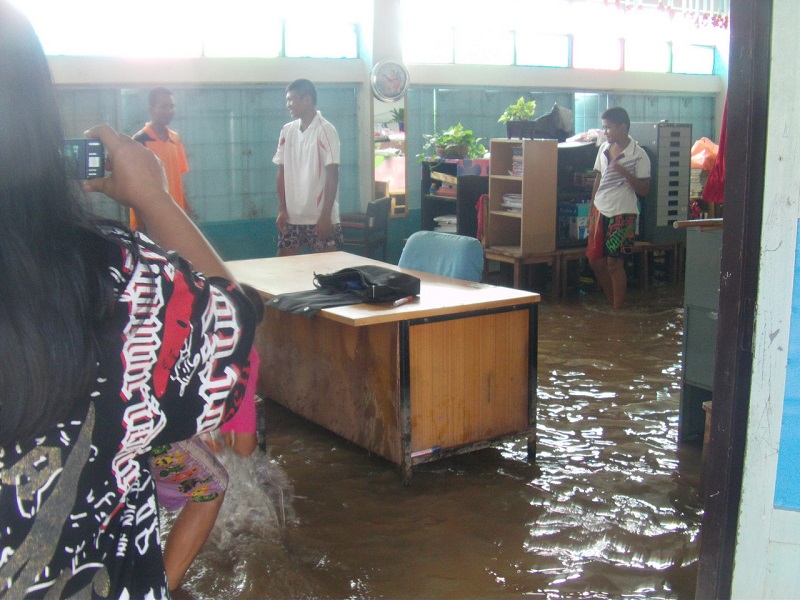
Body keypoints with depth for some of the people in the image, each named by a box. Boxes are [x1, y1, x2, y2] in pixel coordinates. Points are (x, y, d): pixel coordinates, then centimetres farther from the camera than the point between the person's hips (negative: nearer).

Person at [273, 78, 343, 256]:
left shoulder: (326, 130, -8)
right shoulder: (287, 131, 7)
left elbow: (332, 175, -11)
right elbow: (282, 172, 11)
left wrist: (326, 215, -14)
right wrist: (282, 209, 4)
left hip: (319, 217, -5)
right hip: (292, 216, 5)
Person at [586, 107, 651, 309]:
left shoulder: (638, 155, -10)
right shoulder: (604, 148, 8)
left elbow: (644, 189, -10)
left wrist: (624, 173, -24)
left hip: (622, 214, -6)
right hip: (600, 211, 6)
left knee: (614, 263, -5)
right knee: (595, 260, 8)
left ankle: (617, 309, 6)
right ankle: (611, 302, 25)